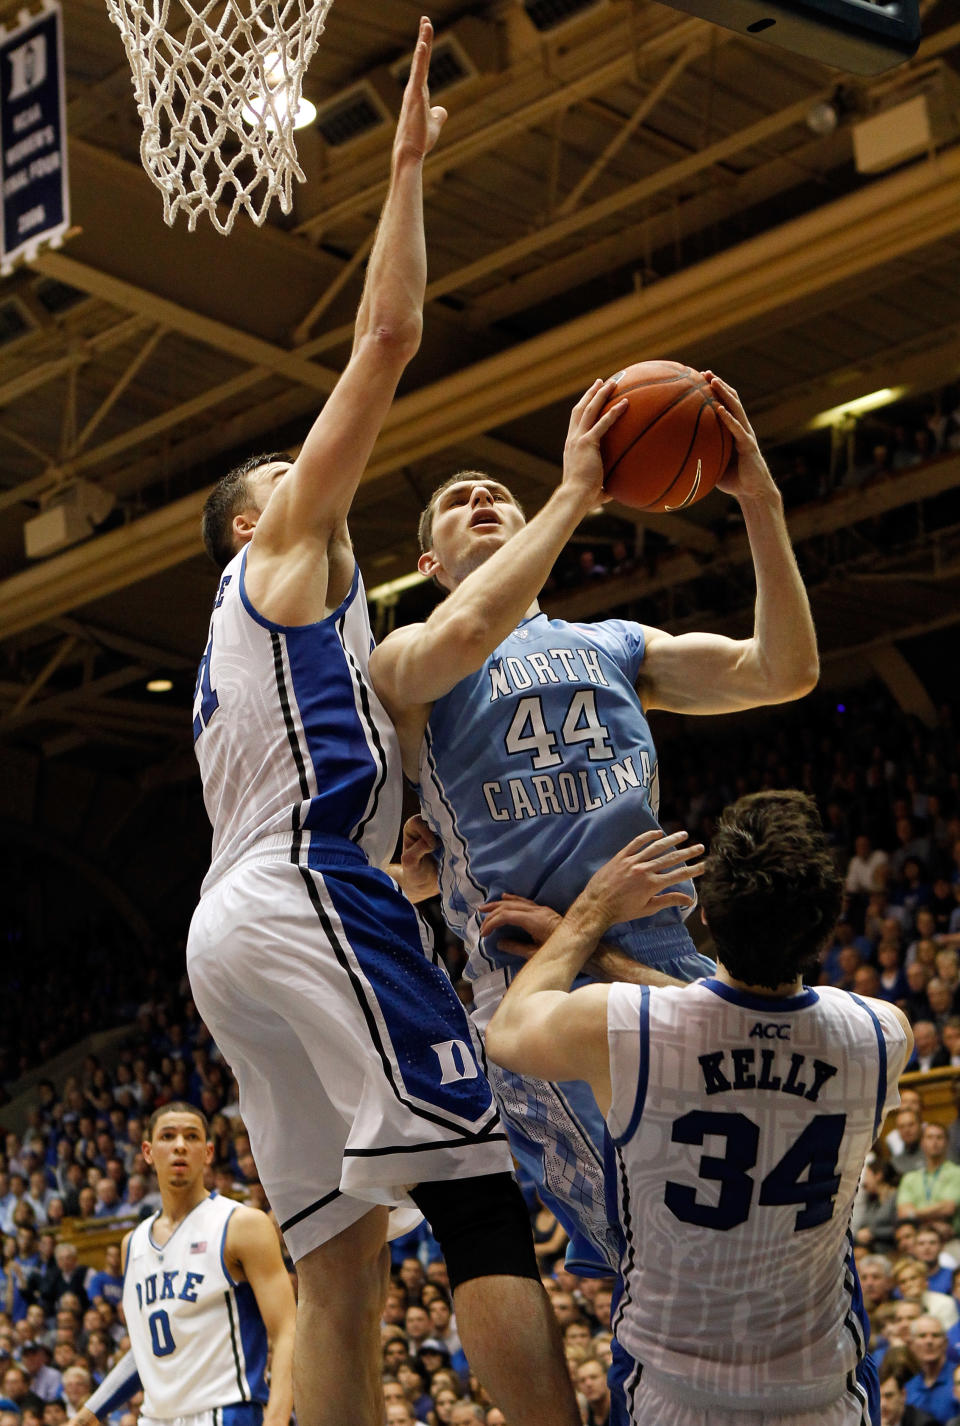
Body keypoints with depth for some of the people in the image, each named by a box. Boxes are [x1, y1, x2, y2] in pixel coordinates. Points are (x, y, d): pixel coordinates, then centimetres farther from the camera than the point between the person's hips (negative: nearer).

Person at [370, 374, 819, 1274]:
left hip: (671, 963, 5)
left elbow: (782, 672, 8)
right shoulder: (405, 663, 10)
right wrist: (575, 492, -12)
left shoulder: (617, 647, 22)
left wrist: (760, 502, -2)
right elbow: (461, 635, -17)